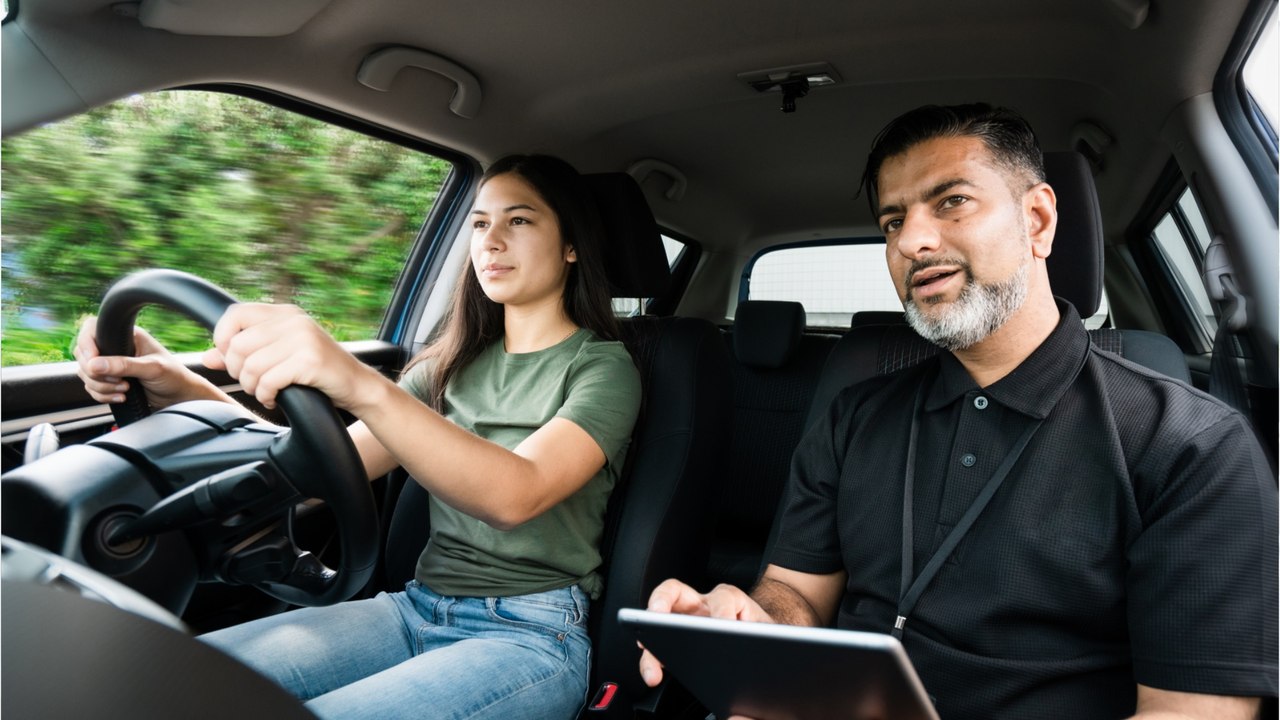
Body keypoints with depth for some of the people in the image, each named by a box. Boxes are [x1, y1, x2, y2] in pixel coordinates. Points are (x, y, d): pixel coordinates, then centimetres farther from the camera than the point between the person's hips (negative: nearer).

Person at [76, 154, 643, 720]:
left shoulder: (602, 367, -6)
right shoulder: (456, 365, 14)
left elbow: (517, 495, -26)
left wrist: (363, 389, -41)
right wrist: (185, 392, -11)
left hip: (529, 635, -5)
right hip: (417, 608, 5)